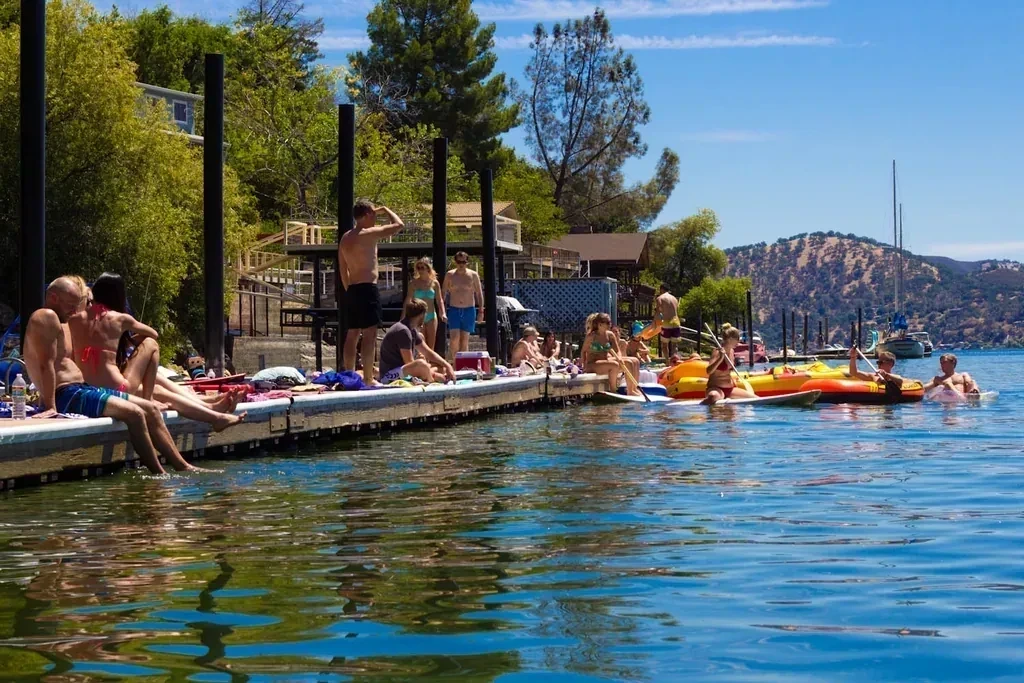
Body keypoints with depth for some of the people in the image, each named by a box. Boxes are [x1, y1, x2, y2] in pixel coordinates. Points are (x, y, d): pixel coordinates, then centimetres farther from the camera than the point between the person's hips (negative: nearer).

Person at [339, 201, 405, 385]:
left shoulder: (345, 238, 15)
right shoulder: (369, 234, -10)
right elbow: (399, 225, -9)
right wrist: (385, 209, 7)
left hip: (352, 289, 9)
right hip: (367, 288, -9)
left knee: (352, 334, 11)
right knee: (369, 334, -9)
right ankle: (368, 379, -13)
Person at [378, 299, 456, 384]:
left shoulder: (412, 331, 12)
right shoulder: (402, 331, -19)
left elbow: (428, 353, 18)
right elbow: (410, 364, -22)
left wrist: (447, 366, 5)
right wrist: (434, 375, -17)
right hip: (390, 376, -11)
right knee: (421, 364, -37)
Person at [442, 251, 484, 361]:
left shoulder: (473, 275, 1)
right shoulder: (450, 275, 3)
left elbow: (479, 294, 5)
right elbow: (443, 293, 9)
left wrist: (481, 311, 0)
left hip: (469, 310, 0)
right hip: (454, 310, 0)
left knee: (464, 340, 3)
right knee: (454, 338, -14)